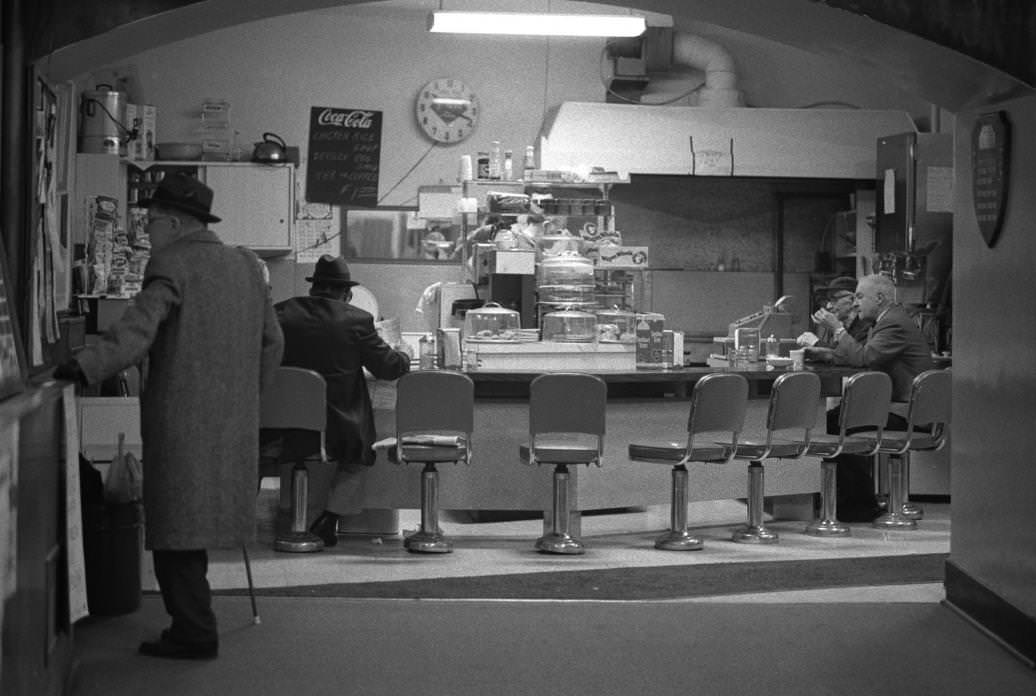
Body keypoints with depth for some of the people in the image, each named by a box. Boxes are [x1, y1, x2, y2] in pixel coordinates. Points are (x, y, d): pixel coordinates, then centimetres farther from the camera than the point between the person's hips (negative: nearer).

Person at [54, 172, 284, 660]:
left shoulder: (171, 263, -9)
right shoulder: (245, 264, 13)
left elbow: (140, 326, -24)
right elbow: (271, 341, 17)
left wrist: (86, 366, -29)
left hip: (181, 419, -7)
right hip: (232, 421, 8)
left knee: (177, 528, -2)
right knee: (191, 525, 15)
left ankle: (194, 634, 0)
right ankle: (192, 623, 19)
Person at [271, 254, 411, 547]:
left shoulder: (281, 314, -4)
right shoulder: (357, 320, -10)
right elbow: (389, 367, -4)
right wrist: (405, 357, 19)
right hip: (342, 432, -3)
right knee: (356, 462, 26)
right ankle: (329, 518, 7)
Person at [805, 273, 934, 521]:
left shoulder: (896, 323, -17)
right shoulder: (887, 321, 17)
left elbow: (864, 357, -26)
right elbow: (858, 354, 22)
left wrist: (837, 328, -16)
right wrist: (824, 352, 10)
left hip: (905, 412, -11)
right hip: (891, 404, 11)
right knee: (834, 417, 3)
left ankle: (862, 505, -10)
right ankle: (847, 499, 6)